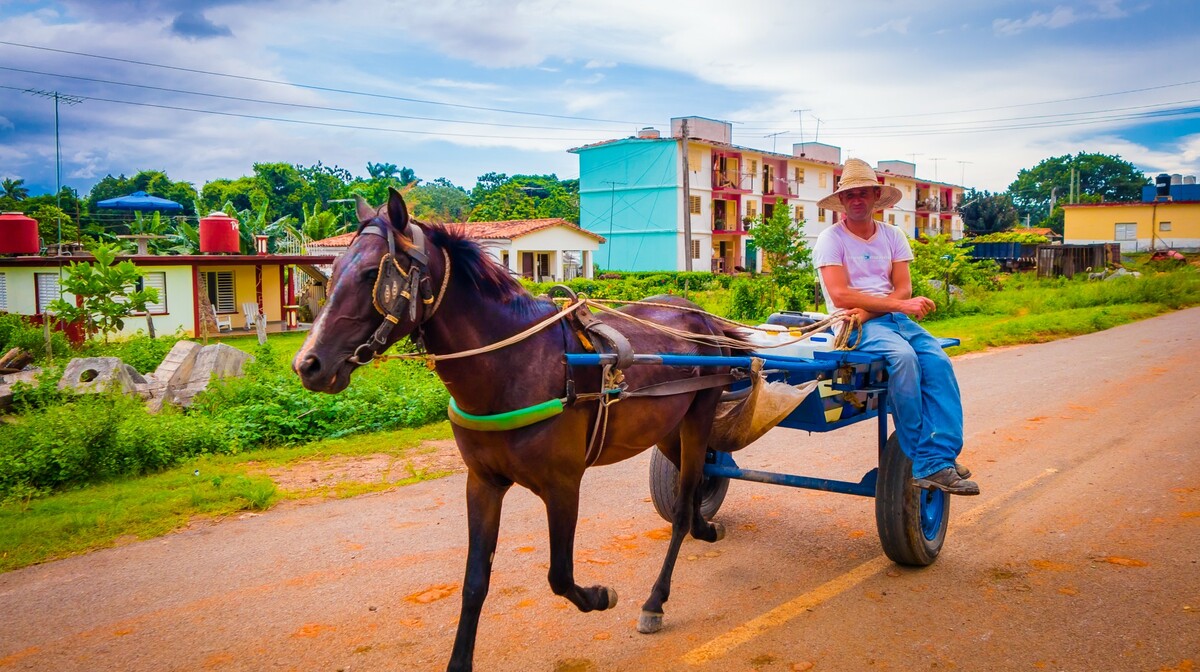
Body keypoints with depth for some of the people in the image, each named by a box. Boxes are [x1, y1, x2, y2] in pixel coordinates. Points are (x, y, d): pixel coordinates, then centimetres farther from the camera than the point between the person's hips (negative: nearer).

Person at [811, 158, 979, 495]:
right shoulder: (831, 240, 0)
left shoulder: (893, 236, 14)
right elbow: (840, 296, -13)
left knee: (938, 362, -23)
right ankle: (919, 460, -26)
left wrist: (868, 310, -15)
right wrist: (899, 304, -17)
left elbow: (903, 289, 4)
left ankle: (938, 461, -26)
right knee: (903, 356, -33)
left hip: (895, 317, 5)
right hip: (856, 326, -5)